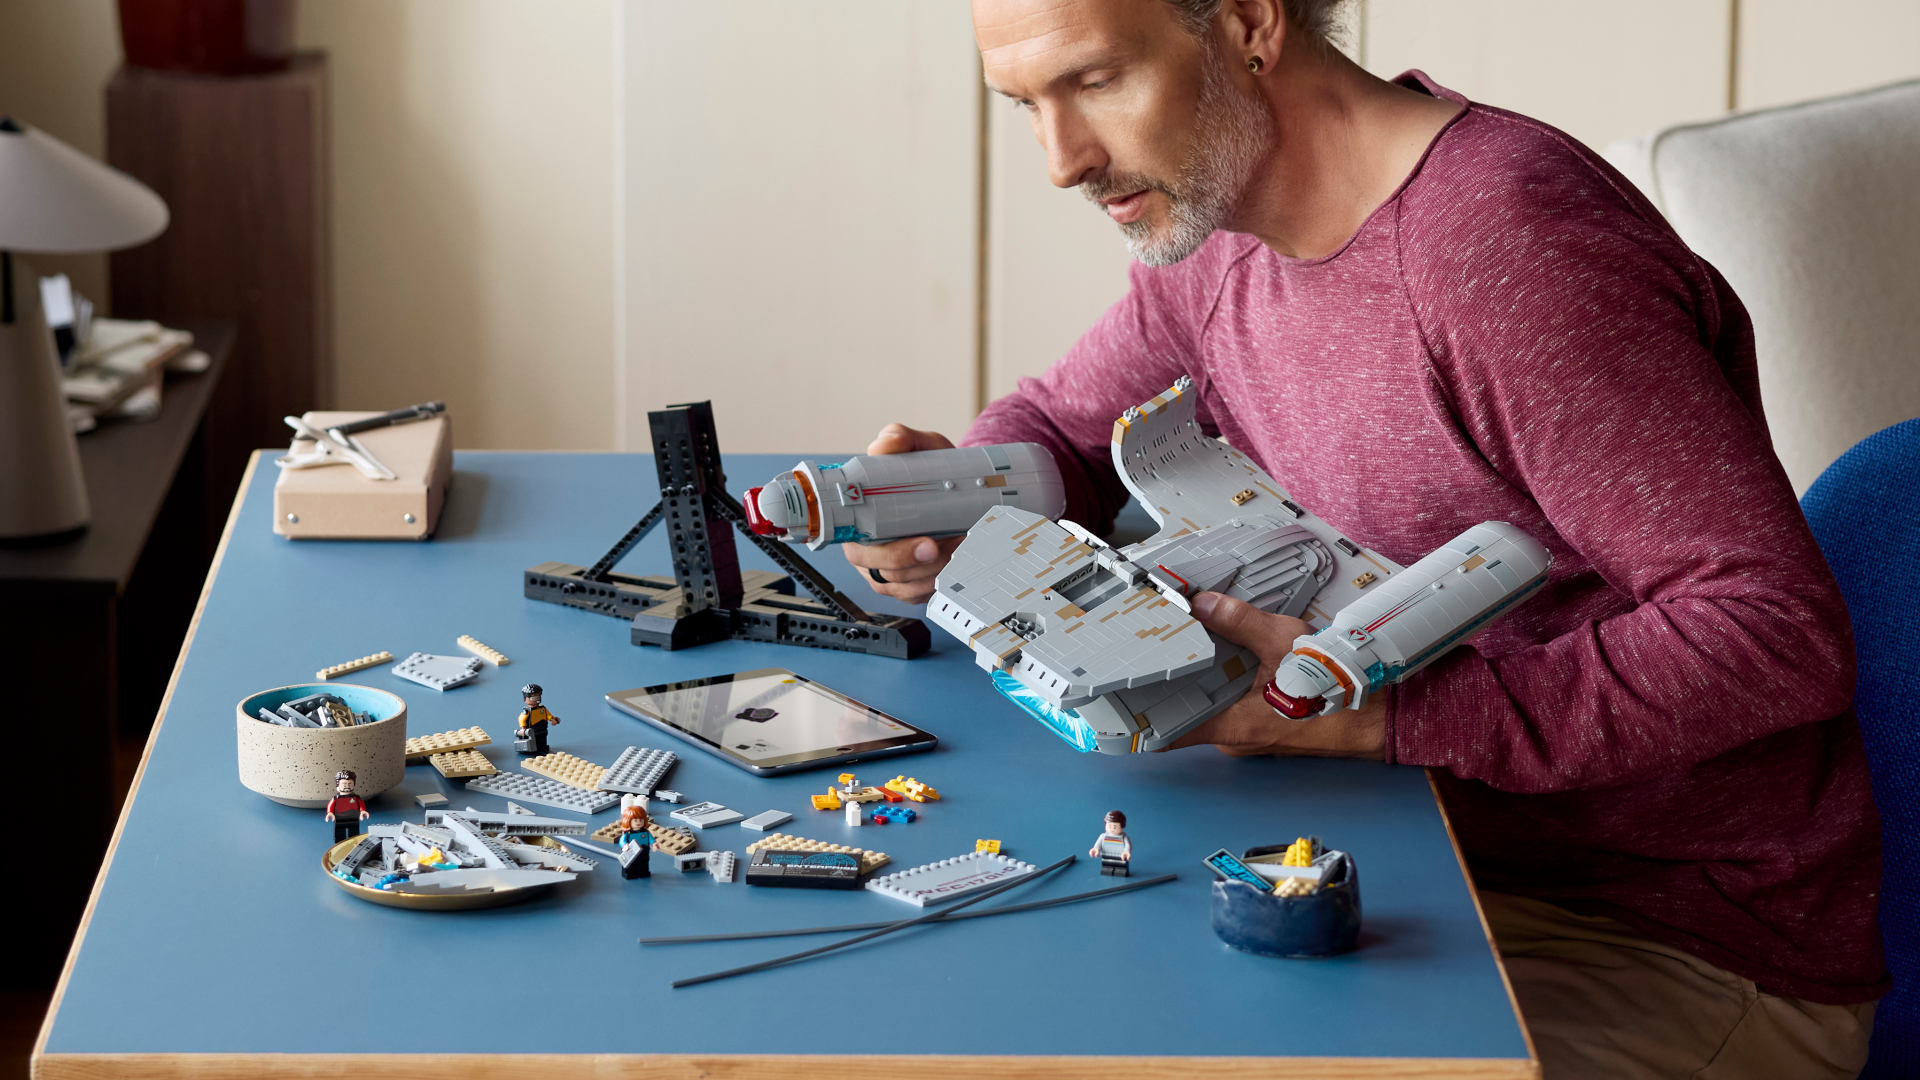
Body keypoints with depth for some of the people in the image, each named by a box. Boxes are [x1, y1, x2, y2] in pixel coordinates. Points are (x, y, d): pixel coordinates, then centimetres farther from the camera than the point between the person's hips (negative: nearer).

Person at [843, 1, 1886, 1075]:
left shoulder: (1509, 234, -25)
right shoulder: (1214, 228, 3)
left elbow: (1782, 634, -27)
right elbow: (1063, 422, 23)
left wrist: (1380, 713, -29)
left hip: (1683, 953, -7)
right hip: (1449, 876, 8)